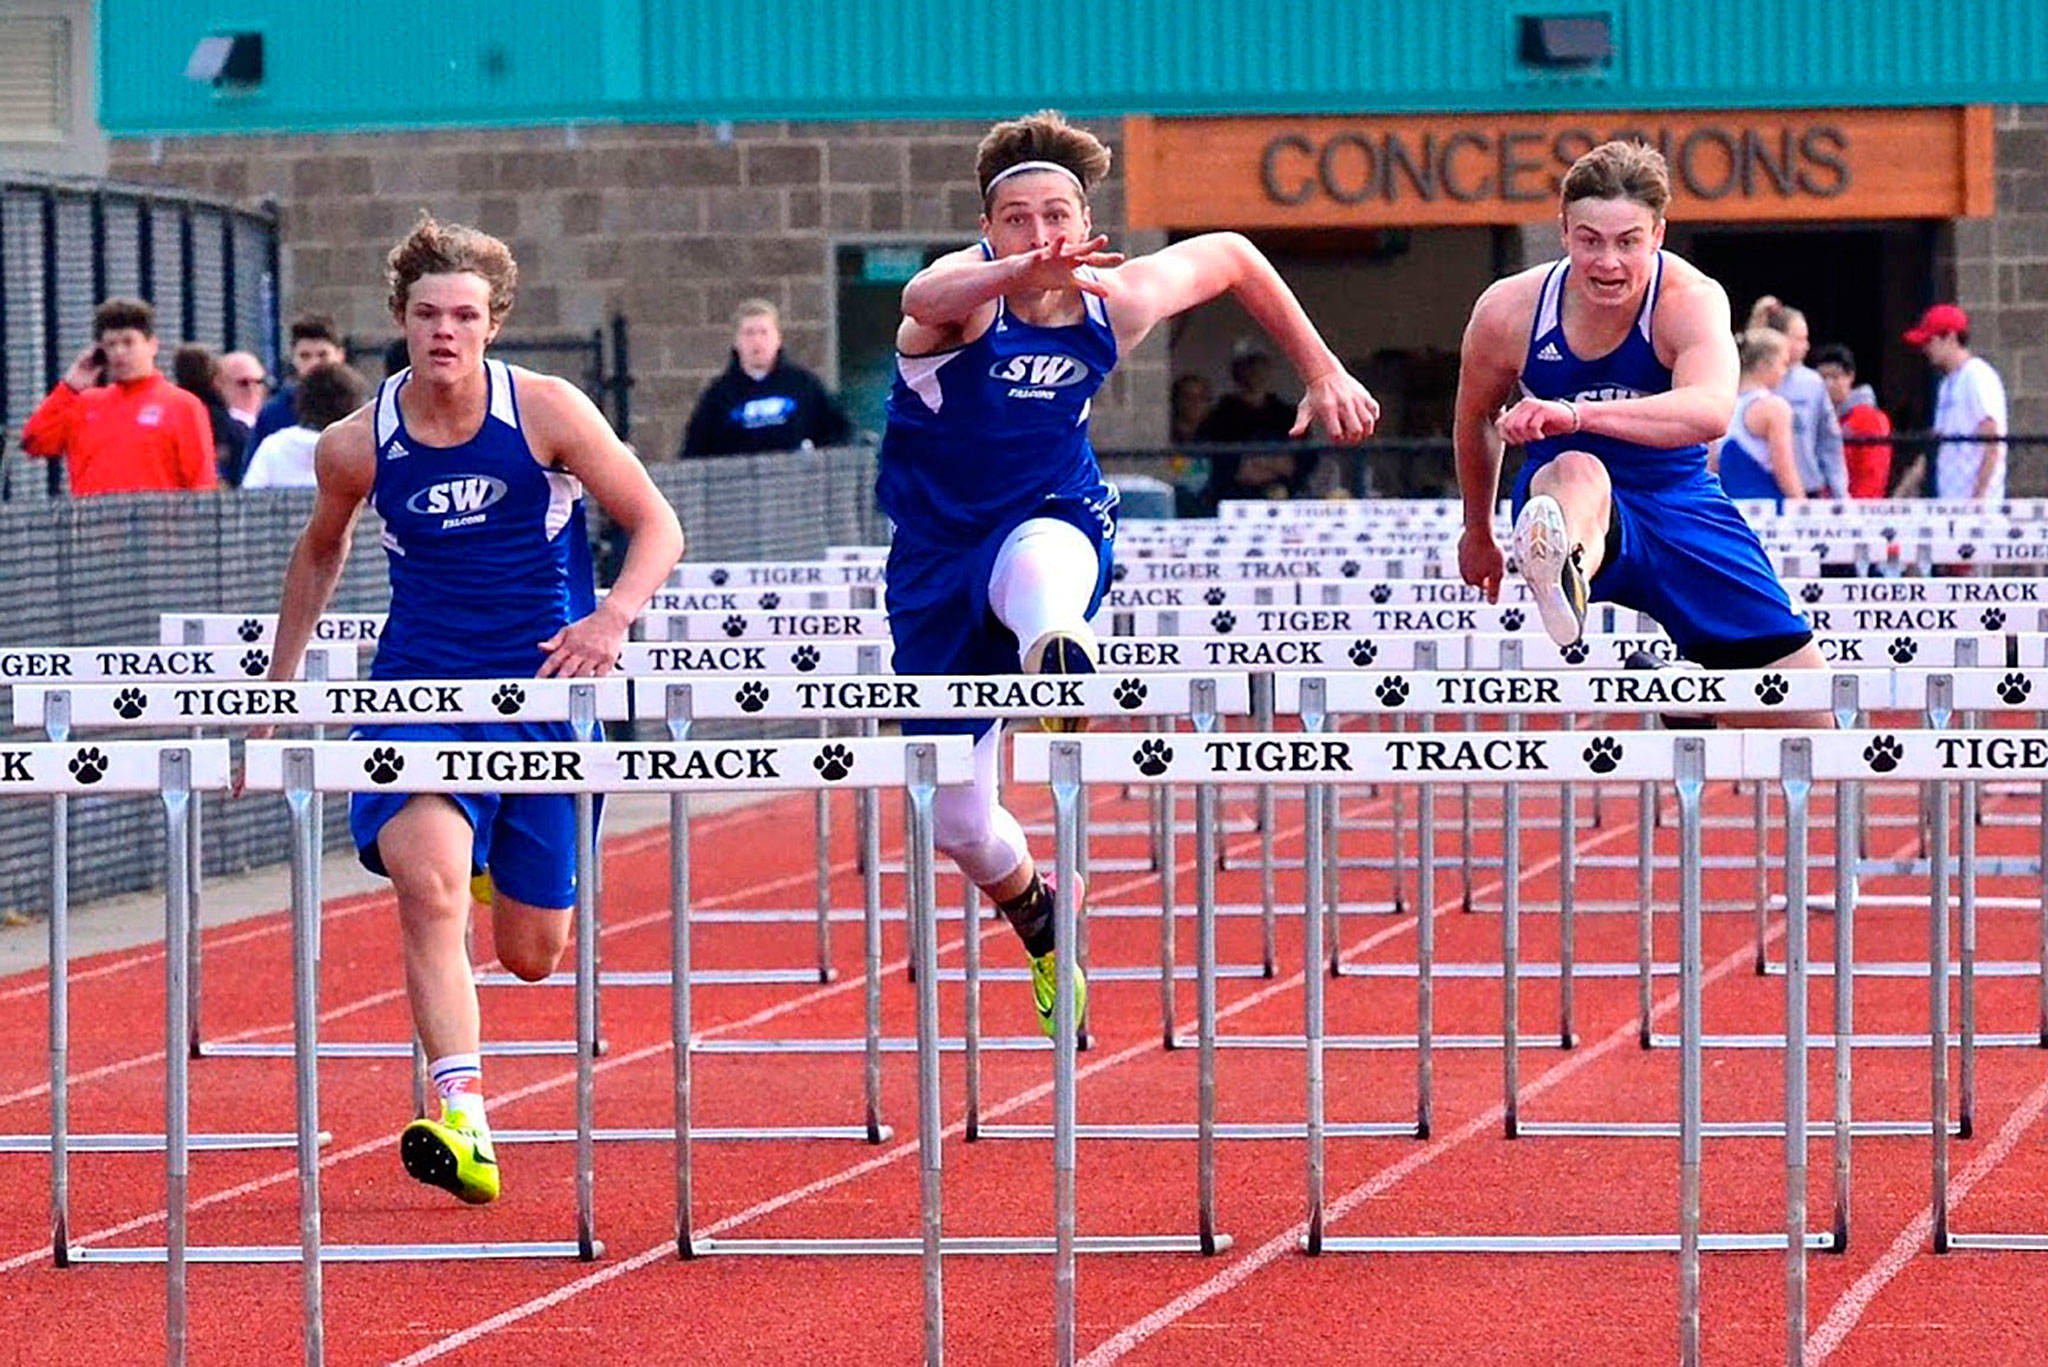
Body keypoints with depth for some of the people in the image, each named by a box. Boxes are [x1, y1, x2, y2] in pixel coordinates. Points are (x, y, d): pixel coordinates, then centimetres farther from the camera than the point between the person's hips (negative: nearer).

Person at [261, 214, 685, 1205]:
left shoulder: (546, 413, -9)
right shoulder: (356, 445, -4)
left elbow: (656, 525, -3)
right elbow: (320, 551, 18)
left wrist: (612, 617, -22)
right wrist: (280, 684, 19)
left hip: (542, 688, 0)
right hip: (420, 686, 0)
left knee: (531, 956, 6)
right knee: (427, 884, -28)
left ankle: (502, 864, 44)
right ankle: (463, 1125, -30)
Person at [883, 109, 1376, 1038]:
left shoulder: (1117, 302, -9)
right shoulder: (969, 287, -19)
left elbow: (1231, 258, 13)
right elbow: (925, 299, -48)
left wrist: (1323, 372, 13)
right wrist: (1021, 276, -68)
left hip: (1054, 518, 0)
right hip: (937, 551, 0)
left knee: (1039, 565, -42)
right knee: (954, 820, 4)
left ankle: (1059, 660, -76)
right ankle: (1037, 918, 36)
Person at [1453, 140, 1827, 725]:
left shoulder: (1692, 299, -22)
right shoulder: (1508, 310, -13)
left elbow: (1711, 411, -44)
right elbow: (1476, 419, 10)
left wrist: (1577, 413, -59)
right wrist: (1478, 533, 23)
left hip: (1679, 503, 1)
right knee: (1576, 472, -43)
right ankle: (1562, 578, -81)